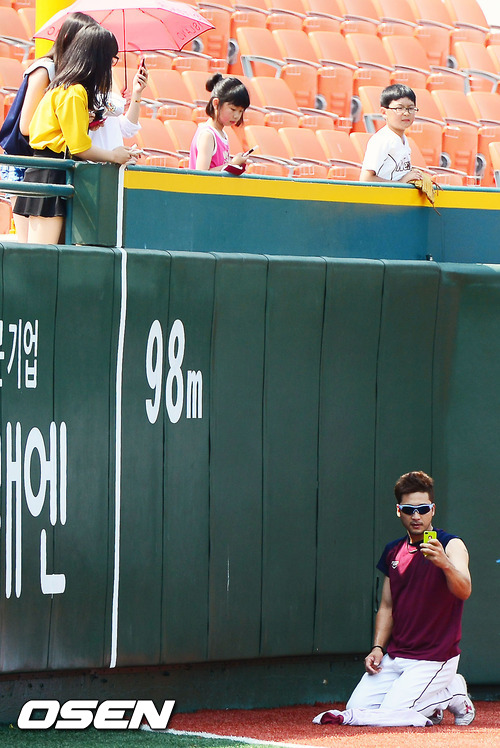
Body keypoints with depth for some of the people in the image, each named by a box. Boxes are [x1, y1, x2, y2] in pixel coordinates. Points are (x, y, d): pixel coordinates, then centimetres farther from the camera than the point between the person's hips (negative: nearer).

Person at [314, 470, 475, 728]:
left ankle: (451, 694, 6)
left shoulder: (451, 546, -9)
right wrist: (378, 648, 5)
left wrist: (446, 564, -48)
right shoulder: (393, 552, 10)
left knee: (391, 715, -19)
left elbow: (463, 591, -28)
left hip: (434, 658, -6)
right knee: (357, 709, -5)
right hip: (395, 656, 7)